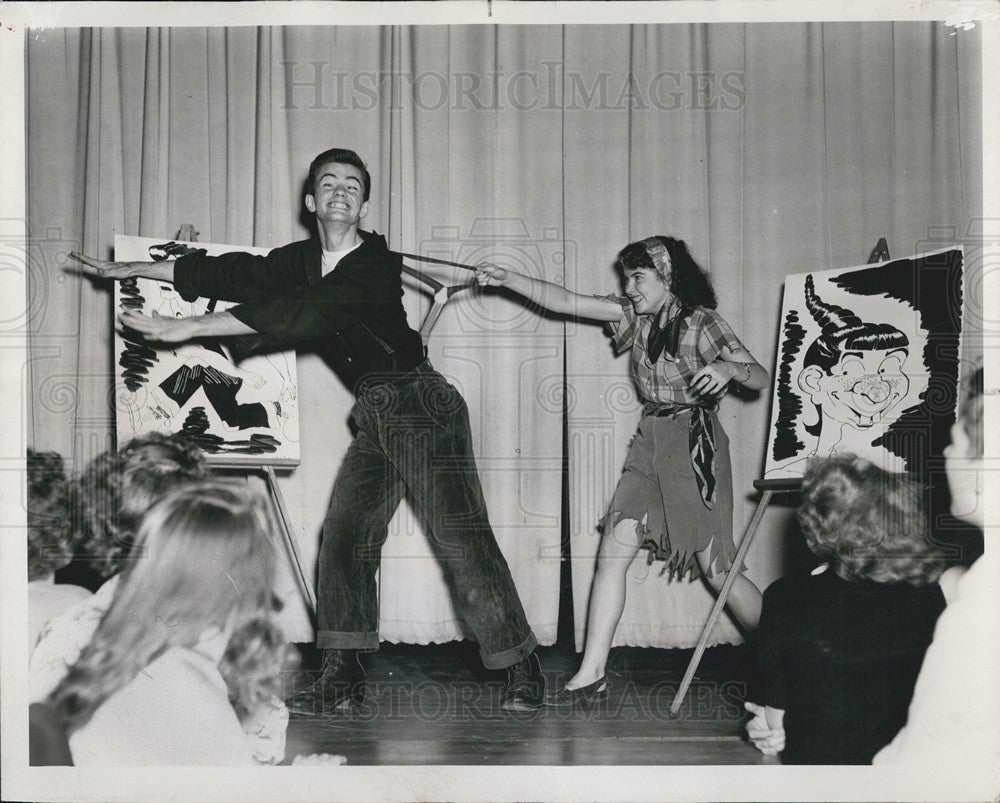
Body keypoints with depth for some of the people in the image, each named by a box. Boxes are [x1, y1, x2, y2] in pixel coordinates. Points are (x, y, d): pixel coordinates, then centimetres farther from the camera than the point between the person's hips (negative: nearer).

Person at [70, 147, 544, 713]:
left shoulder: (377, 263, -16)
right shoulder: (303, 261, 8)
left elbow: (299, 314, -27)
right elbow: (234, 274, 15)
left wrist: (189, 327, -27)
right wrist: (133, 269, 18)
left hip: (421, 406, -8)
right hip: (375, 415, 8)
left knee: (463, 539, -9)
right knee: (345, 537, 2)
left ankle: (523, 668, 0)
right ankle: (344, 678, 9)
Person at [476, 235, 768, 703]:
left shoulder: (702, 323, -9)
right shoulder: (634, 315, 7)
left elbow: (761, 379, -11)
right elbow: (566, 302, 3)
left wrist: (728, 368, -32)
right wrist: (508, 280, -5)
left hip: (694, 445, -6)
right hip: (649, 443, 6)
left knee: (717, 570, -2)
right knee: (613, 551, -4)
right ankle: (591, 673, -2)